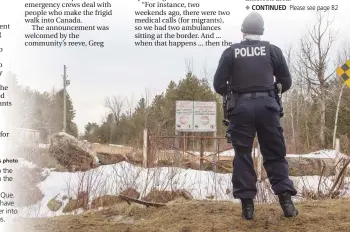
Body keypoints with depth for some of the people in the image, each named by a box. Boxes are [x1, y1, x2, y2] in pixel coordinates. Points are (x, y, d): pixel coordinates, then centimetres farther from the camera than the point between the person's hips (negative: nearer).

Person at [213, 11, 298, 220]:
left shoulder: (231, 52, 3)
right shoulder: (273, 50, 6)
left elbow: (219, 84, 0)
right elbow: (287, 82, 9)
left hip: (241, 107, 0)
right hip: (266, 106, 1)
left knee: (242, 155, 5)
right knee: (275, 154, 7)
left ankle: (247, 204, 2)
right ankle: (286, 200, 0)